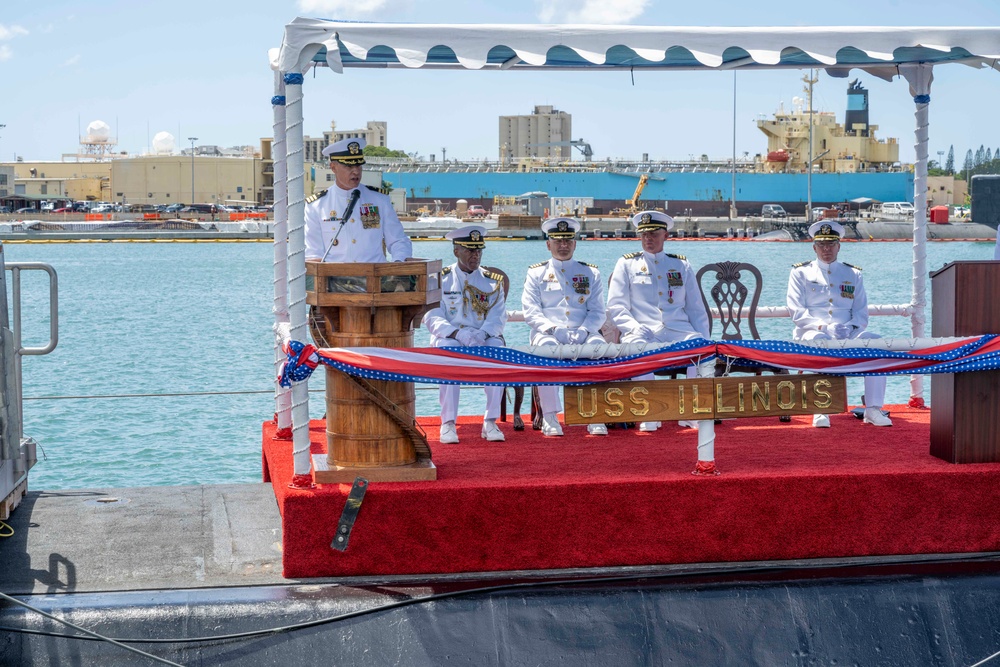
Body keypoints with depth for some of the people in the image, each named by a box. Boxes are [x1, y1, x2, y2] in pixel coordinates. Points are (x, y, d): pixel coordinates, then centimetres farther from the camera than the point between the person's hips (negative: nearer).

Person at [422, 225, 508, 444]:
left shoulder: (492, 281, 10)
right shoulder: (440, 279, 4)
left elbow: (498, 317, 0)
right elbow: (432, 318, -5)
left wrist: (482, 334, -22)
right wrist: (458, 333, -23)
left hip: (484, 338, 2)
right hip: (449, 338, -1)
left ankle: (491, 422, -26)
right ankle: (448, 424, -33)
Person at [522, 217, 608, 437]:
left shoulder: (590, 273, 17)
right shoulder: (536, 273, 13)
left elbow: (598, 312, 8)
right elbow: (531, 312, 1)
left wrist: (583, 331, -13)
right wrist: (553, 329, -17)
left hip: (582, 335, 1)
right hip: (548, 333, -1)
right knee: (547, 346, -37)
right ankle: (549, 417, -35)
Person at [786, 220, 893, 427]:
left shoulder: (853, 274, 18)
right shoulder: (800, 273, 11)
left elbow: (862, 314, 11)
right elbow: (797, 312, -1)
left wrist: (850, 328, -12)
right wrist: (823, 327, -17)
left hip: (847, 335, 3)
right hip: (812, 333, -3)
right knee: (820, 341, -39)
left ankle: (873, 409, -27)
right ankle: (820, 411, -40)